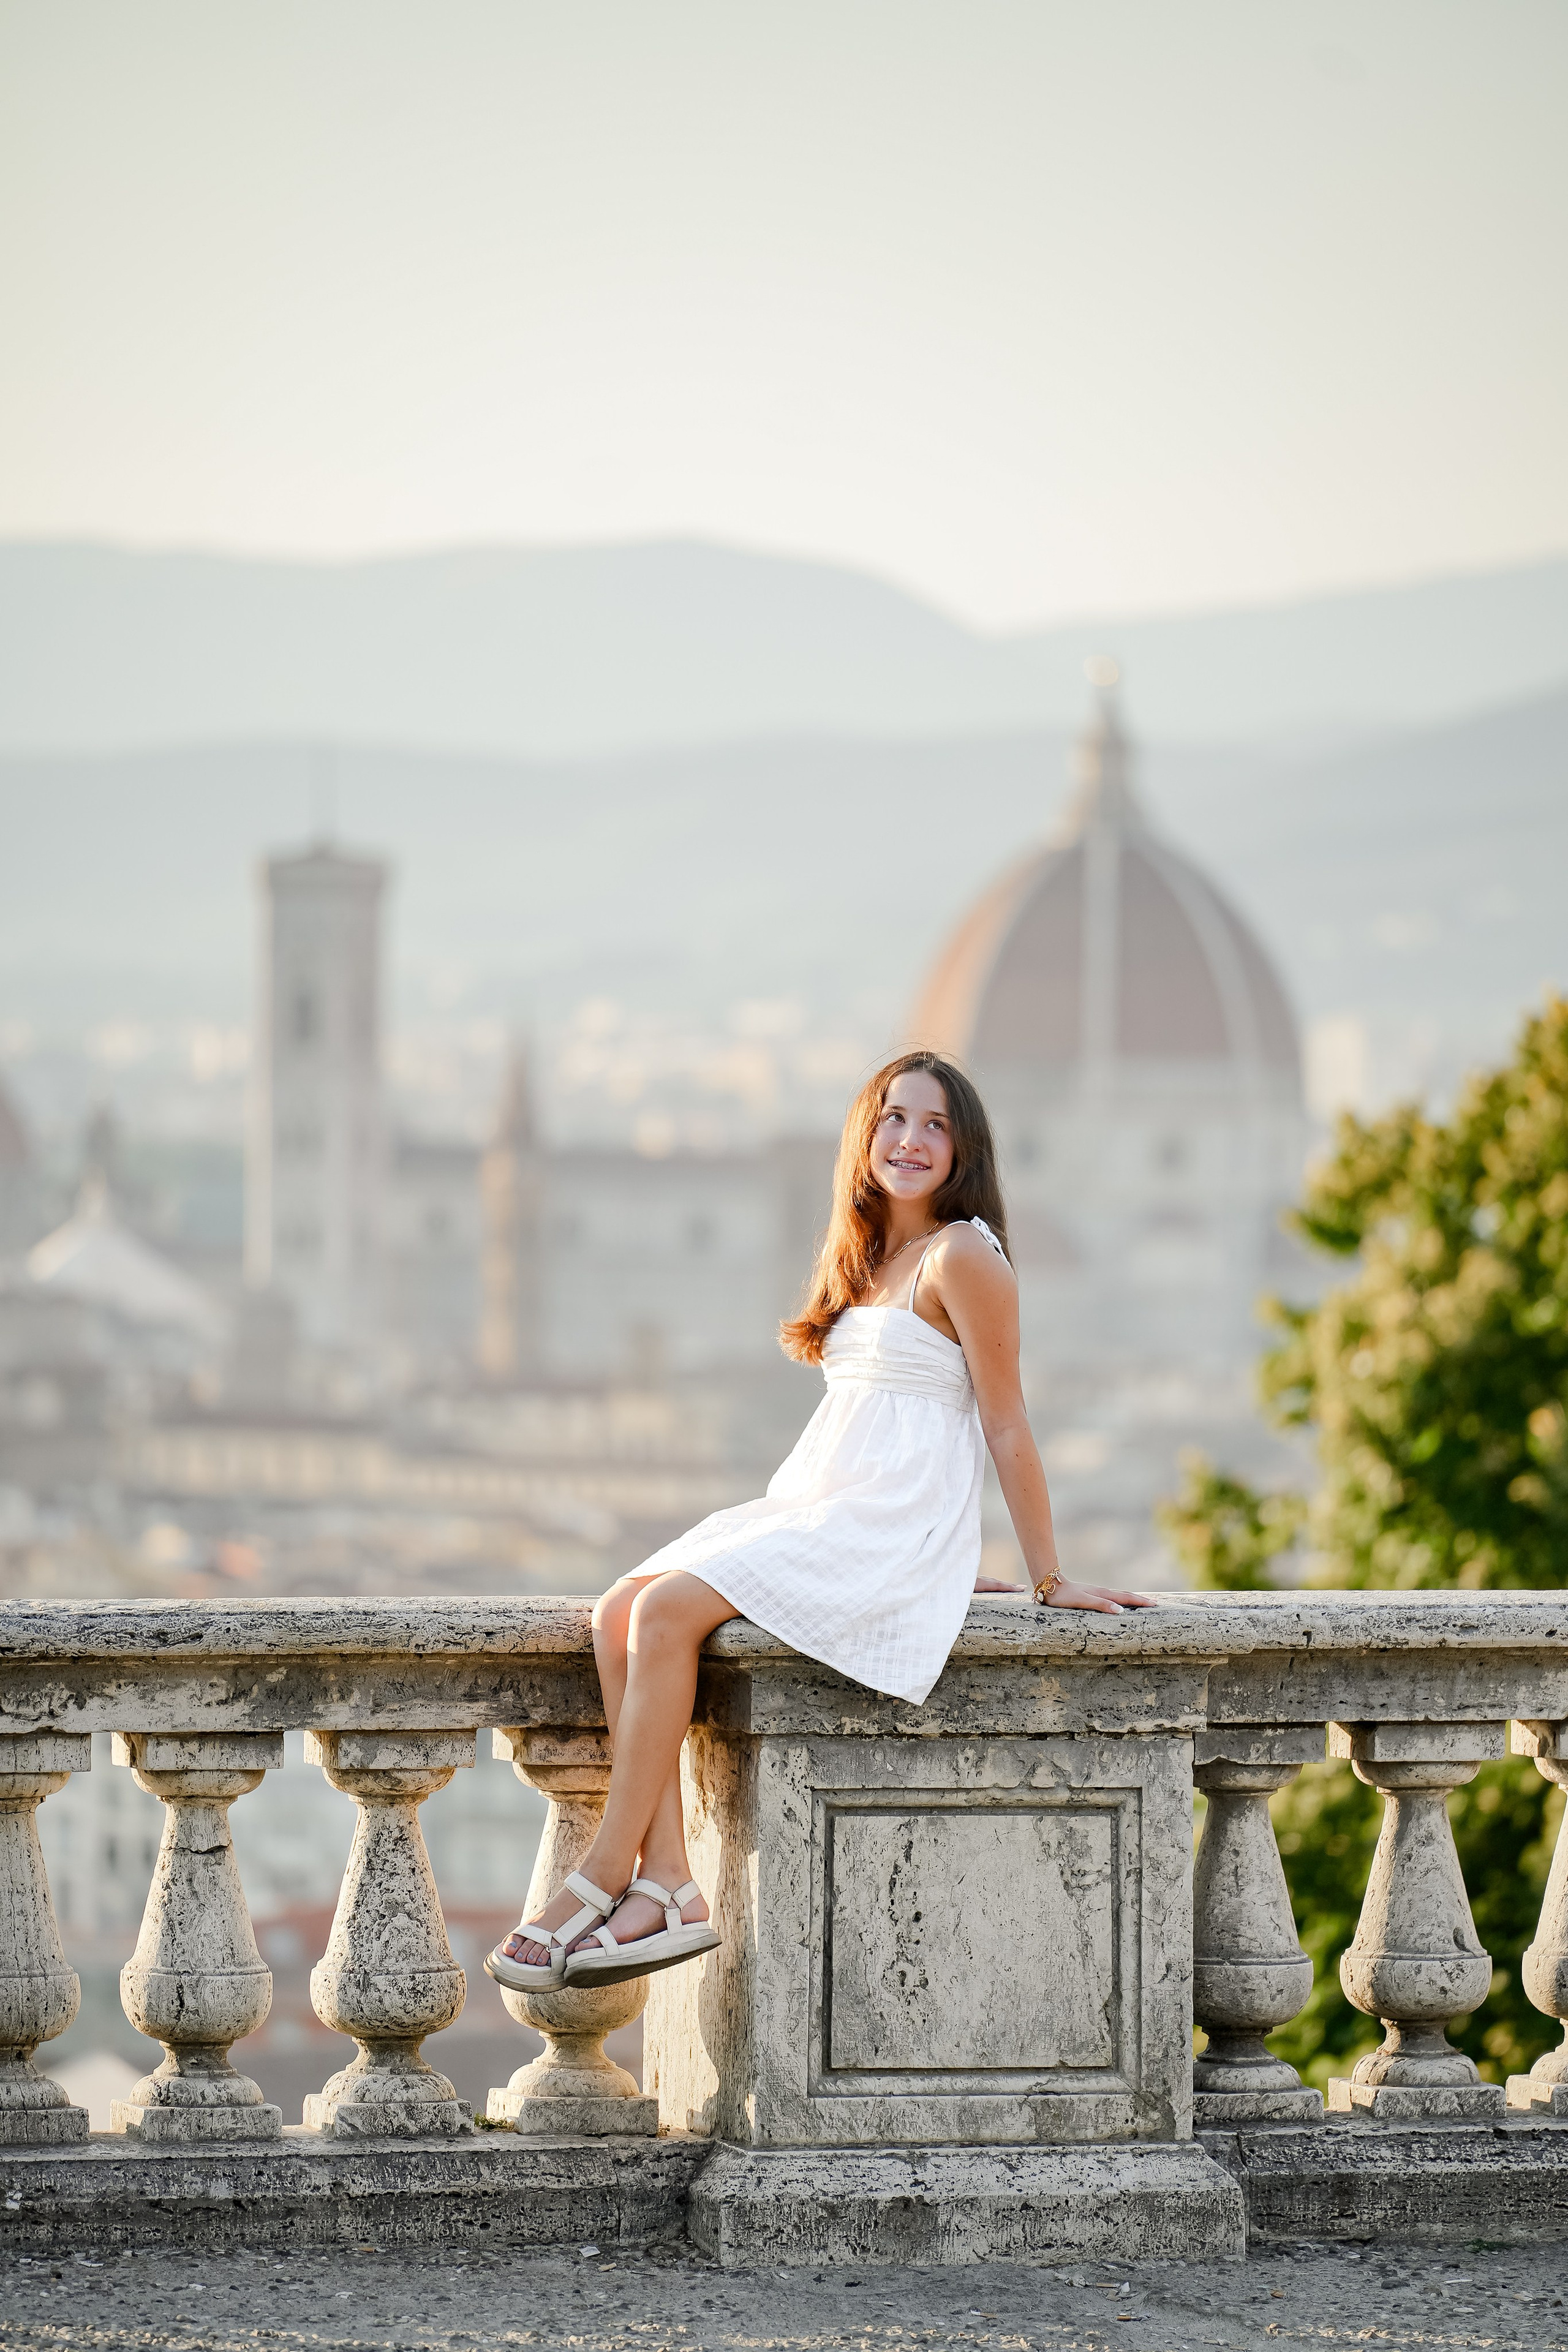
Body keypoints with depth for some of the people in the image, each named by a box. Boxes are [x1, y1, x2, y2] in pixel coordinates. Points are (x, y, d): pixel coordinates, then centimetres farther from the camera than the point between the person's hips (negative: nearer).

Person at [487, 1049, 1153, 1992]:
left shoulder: (964, 1257, -6)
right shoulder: (871, 1258, 21)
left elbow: (1008, 1430, -6)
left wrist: (1052, 1580, -3)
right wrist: (941, 1555, 19)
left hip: (894, 1528, -8)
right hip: (816, 1509, 8)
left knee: (670, 1610, -25)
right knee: (622, 1610, -14)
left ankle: (605, 1876, -21)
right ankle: (667, 1887, -23)